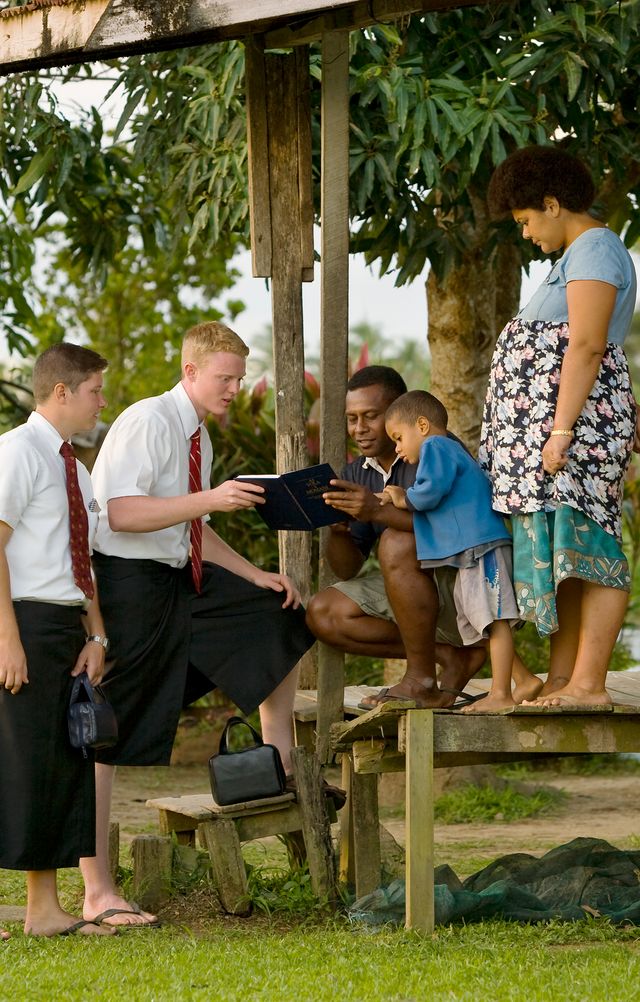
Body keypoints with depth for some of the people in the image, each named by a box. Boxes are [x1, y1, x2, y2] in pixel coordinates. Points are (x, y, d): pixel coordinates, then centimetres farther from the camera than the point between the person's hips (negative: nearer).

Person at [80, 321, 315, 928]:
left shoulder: (197, 439, 12)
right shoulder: (147, 422, -15)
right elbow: (120, 513, -26)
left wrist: (258, 577, 10)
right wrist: (211, 499, -31)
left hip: (182, 581, 9)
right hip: (129, 584, -9)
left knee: (282, 619, 11)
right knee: (107, 740, -5)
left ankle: (279, 771, 19)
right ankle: (97, 893, -2)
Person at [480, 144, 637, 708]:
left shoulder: (593, 250, -9)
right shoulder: (581, 253, 23)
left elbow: (586, 346, -19)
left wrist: (561, 429, -24)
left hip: (578, 420, -11)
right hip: (548, 429, 11)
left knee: (583, 546, -14)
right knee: (559, 553, 7)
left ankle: (588, 683, -18)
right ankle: (561, 679, 6)